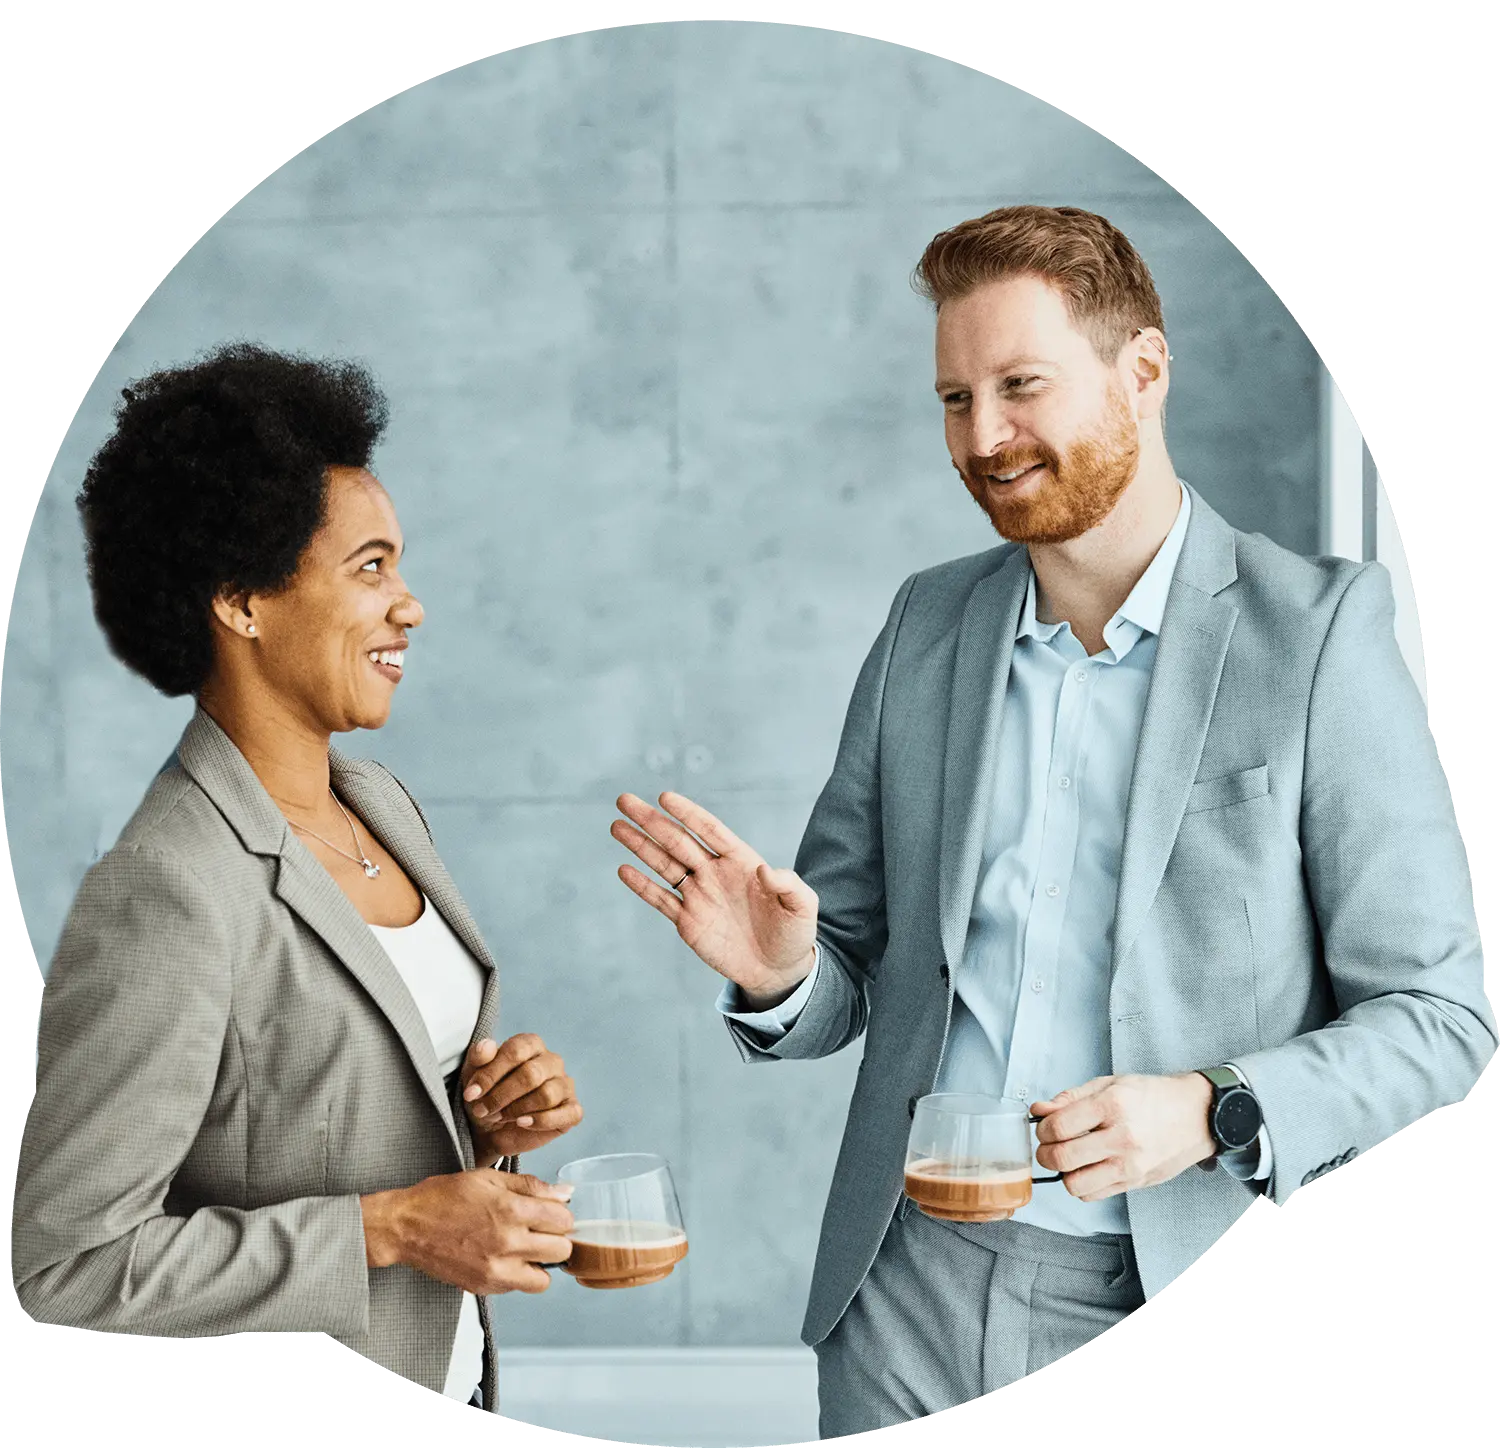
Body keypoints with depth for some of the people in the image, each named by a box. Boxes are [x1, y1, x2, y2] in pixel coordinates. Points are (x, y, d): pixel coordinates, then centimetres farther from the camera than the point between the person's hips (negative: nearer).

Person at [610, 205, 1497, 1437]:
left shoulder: (1318, 631, -7)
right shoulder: (926, 626, 7)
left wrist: (1213, 1112, -24)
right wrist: (777, 972, -10)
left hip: (1175, 1297, -3)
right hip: (909, 1289, 4)